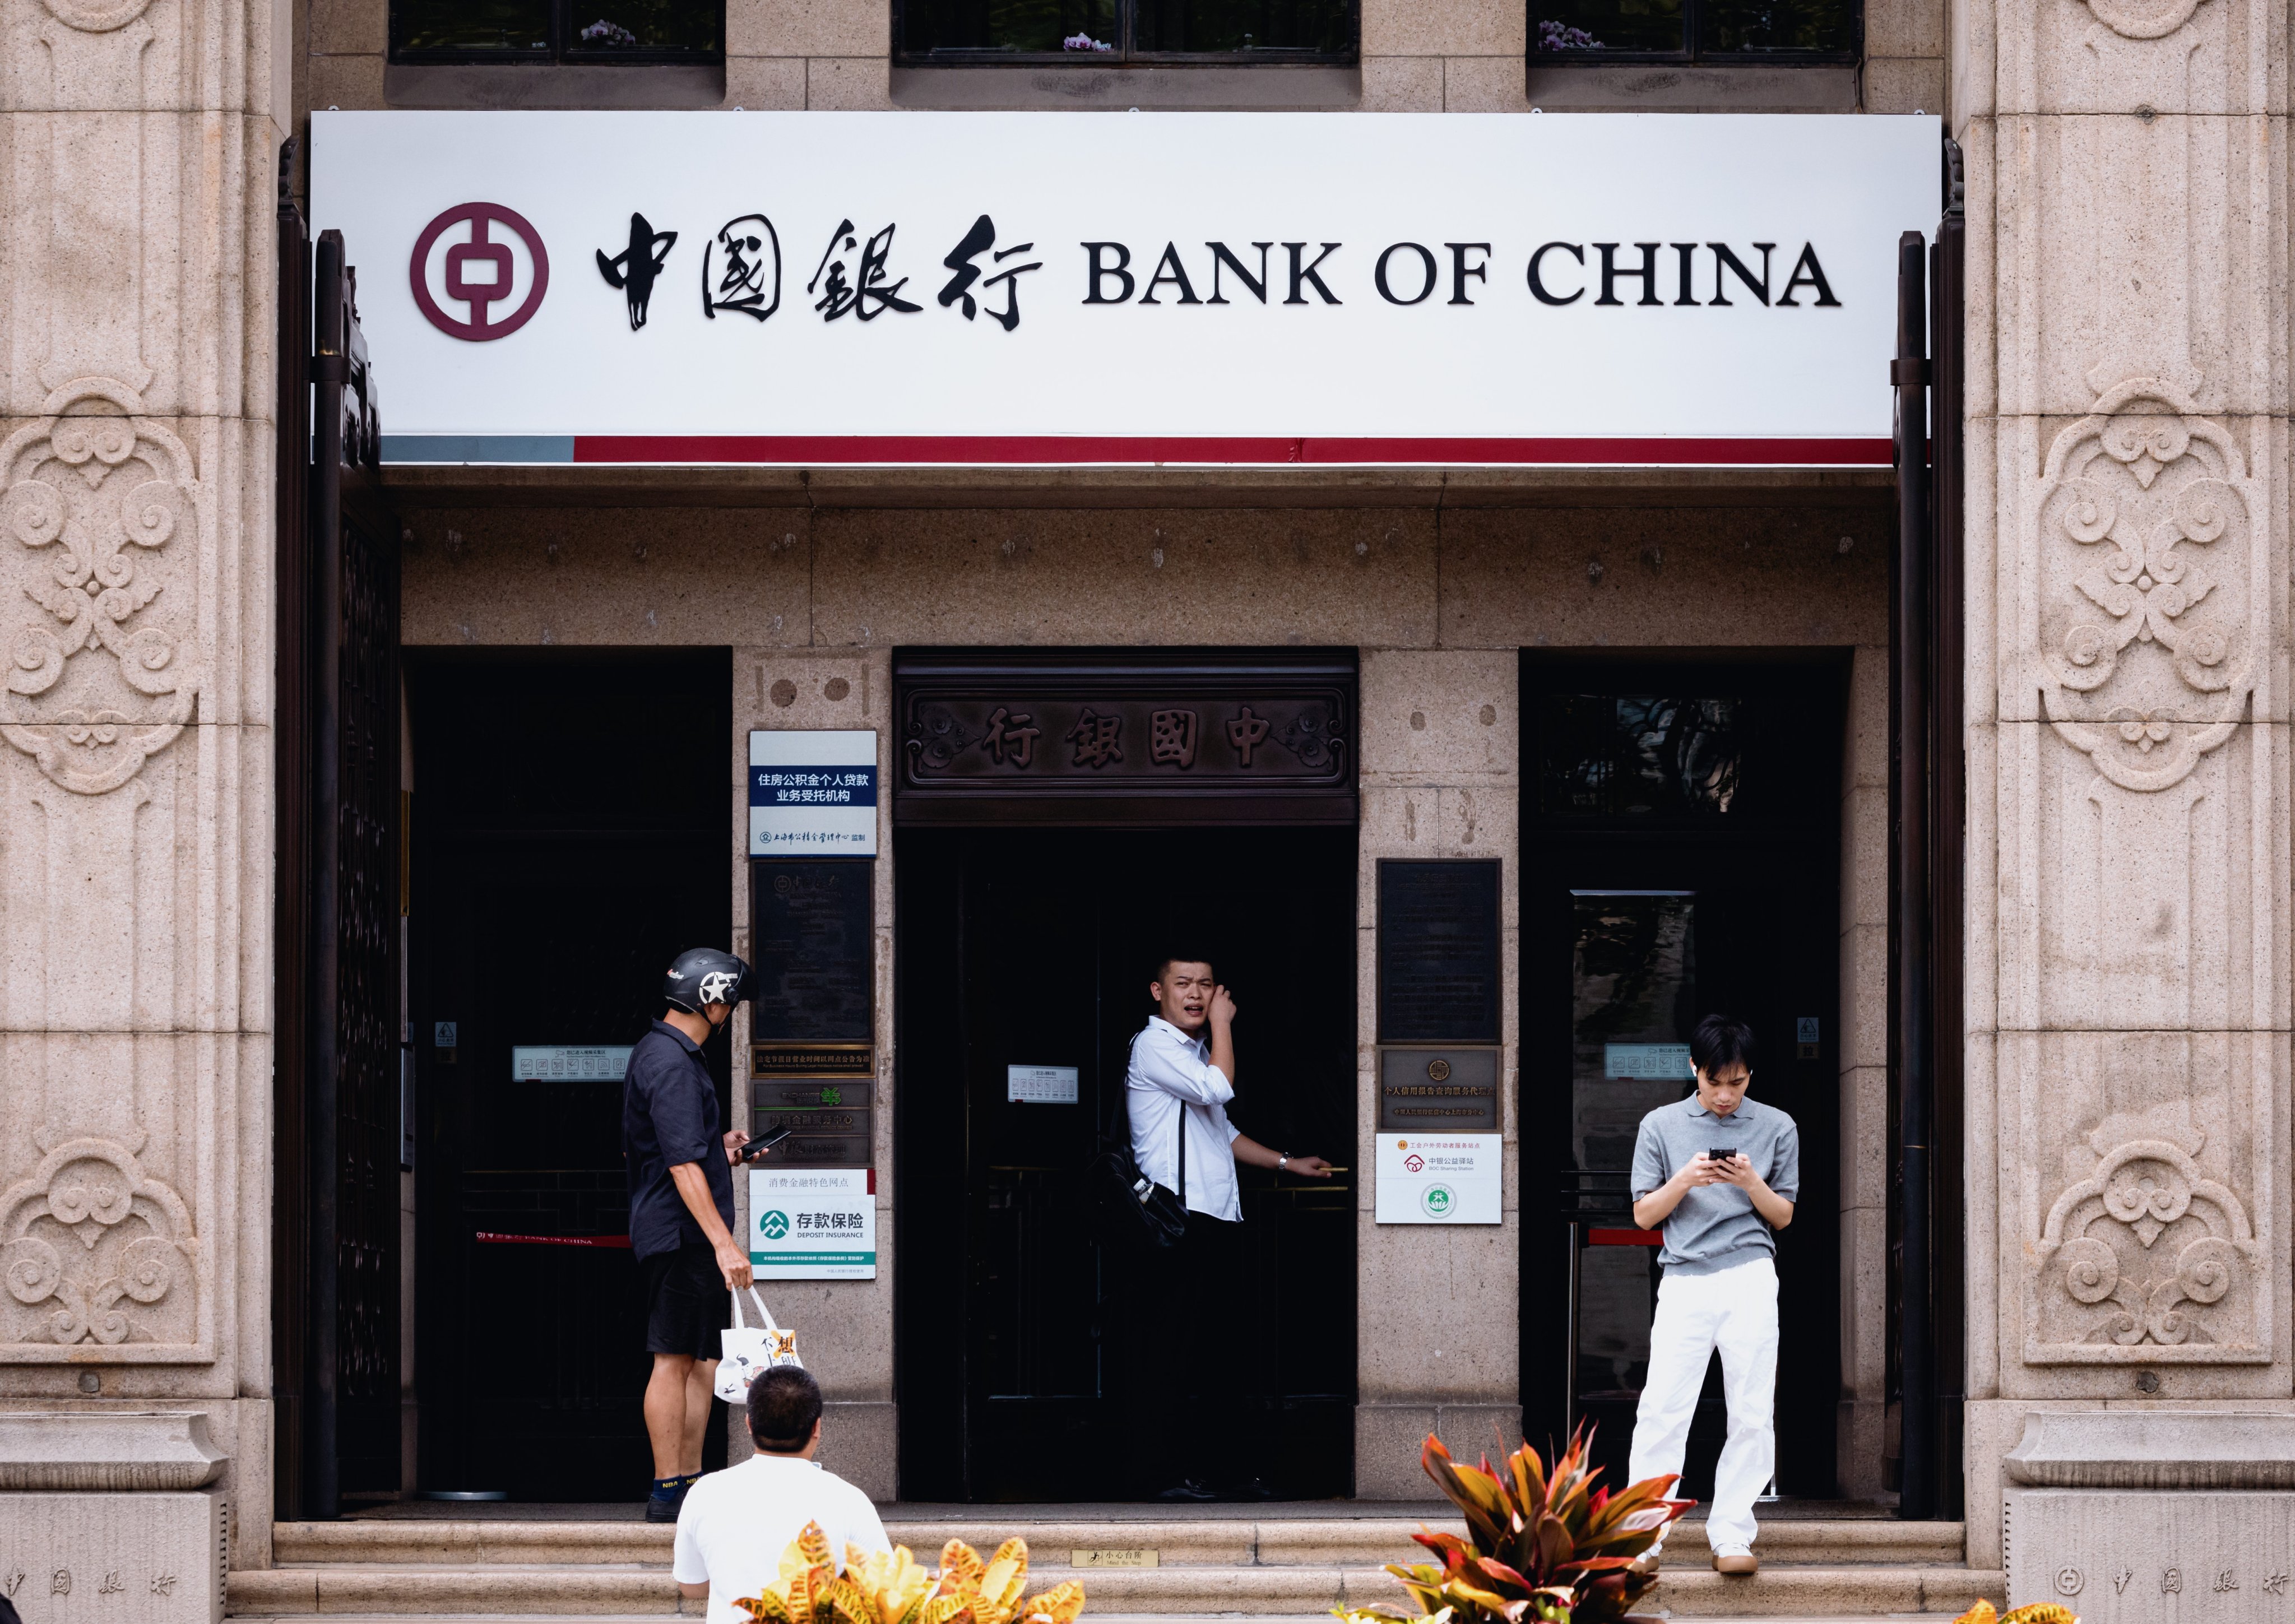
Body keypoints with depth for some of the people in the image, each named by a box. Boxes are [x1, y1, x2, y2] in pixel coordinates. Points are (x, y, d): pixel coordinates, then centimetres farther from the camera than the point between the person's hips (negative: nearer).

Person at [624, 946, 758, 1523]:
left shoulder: (655, 1053, 18)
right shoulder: (671, 1064, -16)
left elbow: (635, 1149, 27)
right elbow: (682, 1165, -23)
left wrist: (719, 1150, 22)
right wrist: (723, 1242, -27)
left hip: (689, 1237, 11)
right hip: (679, 1233, -11)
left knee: (703, 1361, 12)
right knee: (675, 1360, -7)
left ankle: (689, 1481, 16)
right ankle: (668, 1491, -5)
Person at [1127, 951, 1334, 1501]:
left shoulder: (1196, 1049, 23)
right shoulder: (1153, 1047, -7)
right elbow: (1217, 1088, -20)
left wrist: (1287, 1163, 29)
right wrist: (1223, 1023, -8)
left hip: (1218, 1218, 9)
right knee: (1176, 1352, -9)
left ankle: (1223, 1469, 13)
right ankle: (1178, 1473, -9)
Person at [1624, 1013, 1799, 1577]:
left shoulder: (1776, 1128, 8)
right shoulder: (1661, 1127, 7)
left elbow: (1783, 1216, 11)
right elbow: (1644, 1214, 8)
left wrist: (1752, 1183, -9)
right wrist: (1683, 1181, -10)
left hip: (1751, 1280, 1)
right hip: (1685, 1280, -1)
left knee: (1750, 1414, -2)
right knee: (1661, 1409, -8)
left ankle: (1730, 1535, 3)